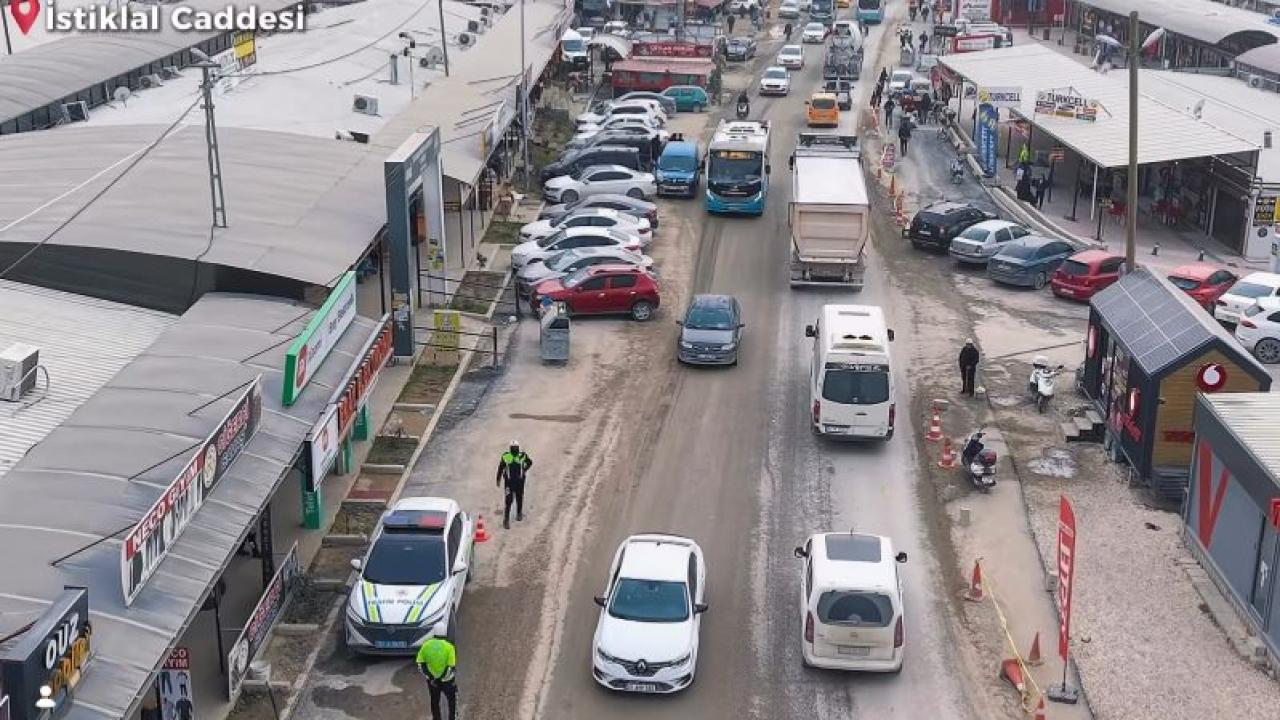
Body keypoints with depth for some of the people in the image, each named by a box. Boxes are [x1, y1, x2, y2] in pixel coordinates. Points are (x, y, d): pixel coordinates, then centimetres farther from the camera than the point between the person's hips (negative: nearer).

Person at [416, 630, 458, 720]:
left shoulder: (426, 645, -9)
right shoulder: (449, 647, -19)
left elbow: (420, 664, -7)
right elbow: (451, 667, -21)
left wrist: (429, 677, -4)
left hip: (432, 680, 3)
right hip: (447, 681, -3)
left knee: (435, 701, 22)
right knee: (452, 700, 21)